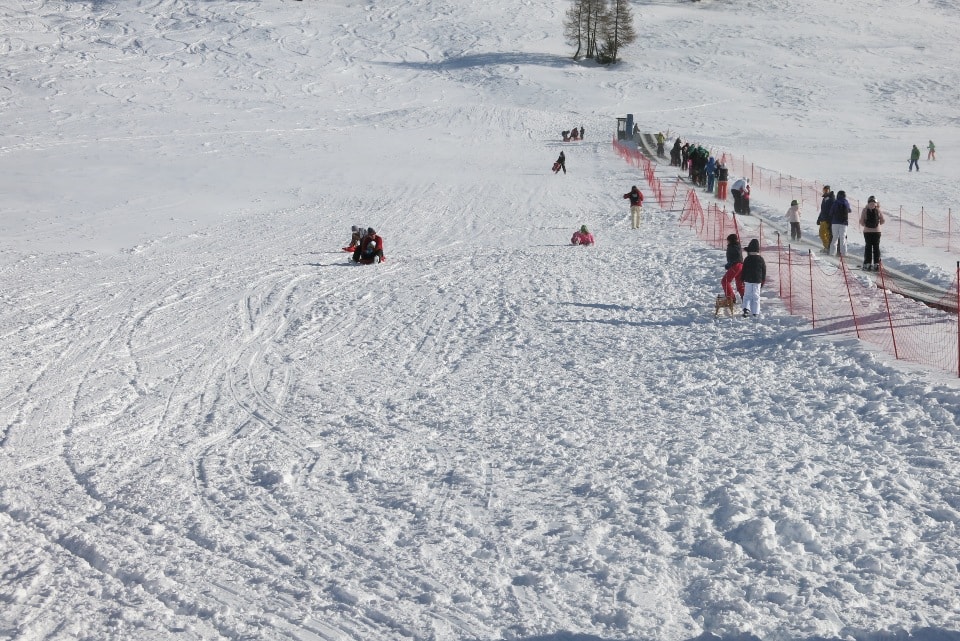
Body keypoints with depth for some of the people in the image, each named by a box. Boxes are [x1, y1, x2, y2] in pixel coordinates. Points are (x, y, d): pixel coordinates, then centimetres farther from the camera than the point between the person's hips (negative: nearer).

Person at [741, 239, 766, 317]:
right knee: (756, 295, 6)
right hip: (757, 280, 1)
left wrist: (743, 280, 7)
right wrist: (763, 281, 15)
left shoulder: (747, 259, -6)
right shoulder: (761, 259, -1)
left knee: (747, 295, 8)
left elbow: (743, 270, -2)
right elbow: (764, 271, 6)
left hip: (748, 280, -1)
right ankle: (755, 312, 5)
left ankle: (746, 308, -12)